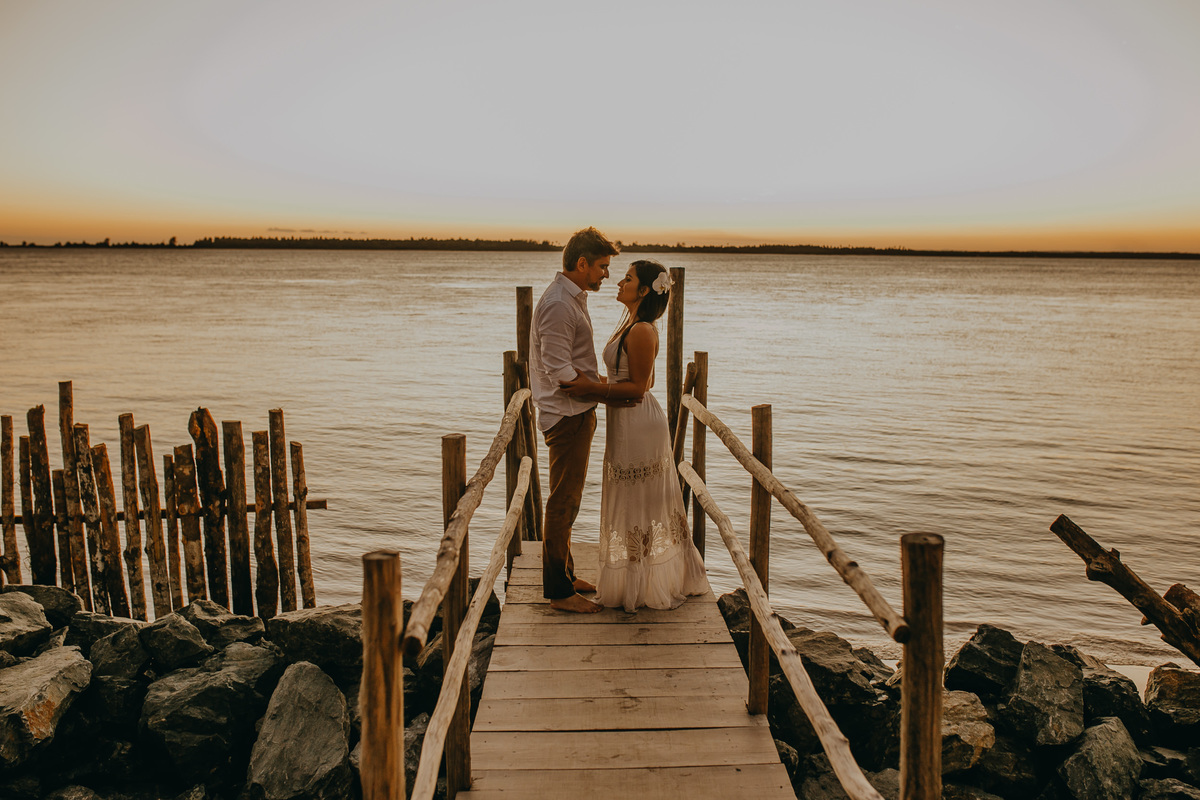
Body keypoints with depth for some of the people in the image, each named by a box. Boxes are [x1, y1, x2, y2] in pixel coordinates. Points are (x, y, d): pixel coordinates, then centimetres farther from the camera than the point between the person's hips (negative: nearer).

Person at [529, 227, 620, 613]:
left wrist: (598, 380, 5)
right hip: (568, 416, -11)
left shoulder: (572, 299, 14)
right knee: (563, 502, -2)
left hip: (578, 413, 11)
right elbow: (561, 375, -24)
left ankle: (565, 576, 31)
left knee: (567, 500, 18)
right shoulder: (558, 305, -20)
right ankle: (558, 591, 8)